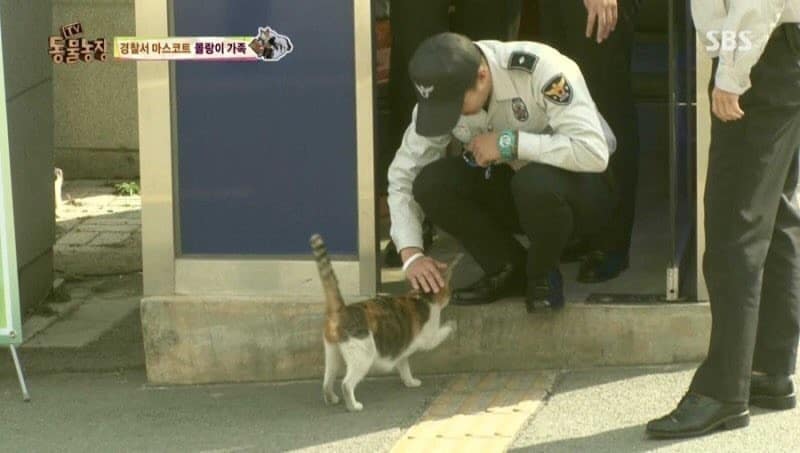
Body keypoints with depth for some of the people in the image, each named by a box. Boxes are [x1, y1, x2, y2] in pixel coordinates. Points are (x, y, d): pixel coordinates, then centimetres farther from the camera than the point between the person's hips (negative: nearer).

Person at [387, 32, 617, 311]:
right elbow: (403, 175, -8)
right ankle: (509, 270, -2)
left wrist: (509, 143, -33)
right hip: (512, 190, 5)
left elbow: (595, 153, -37)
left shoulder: (540, 69, -29)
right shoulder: (440, 94, -13)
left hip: (581, 187, -5)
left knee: (535, 182, -39)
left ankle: (542, 275, -8)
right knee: (430, 183, -21)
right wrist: (411, 254, -19)